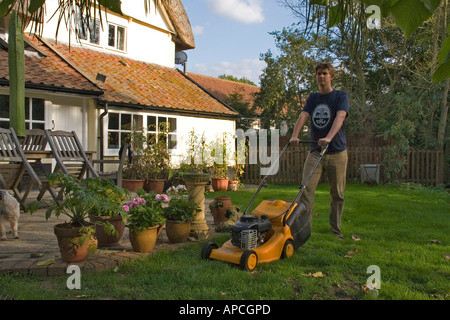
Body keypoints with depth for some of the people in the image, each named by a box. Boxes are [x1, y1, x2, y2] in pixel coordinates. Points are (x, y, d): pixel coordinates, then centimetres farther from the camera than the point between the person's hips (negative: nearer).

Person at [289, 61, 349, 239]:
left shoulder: (341, 96, 0)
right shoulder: (312, 98, 12)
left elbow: (340, 117, -17)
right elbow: (303, 116, -2)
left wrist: (328, 137, -34)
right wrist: (295, 136, -21)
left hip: (337, 152, -2)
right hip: (315, 151, 3)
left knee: (337, 194, 5)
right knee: (306, 188, -9)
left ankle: (335, 228, 18)